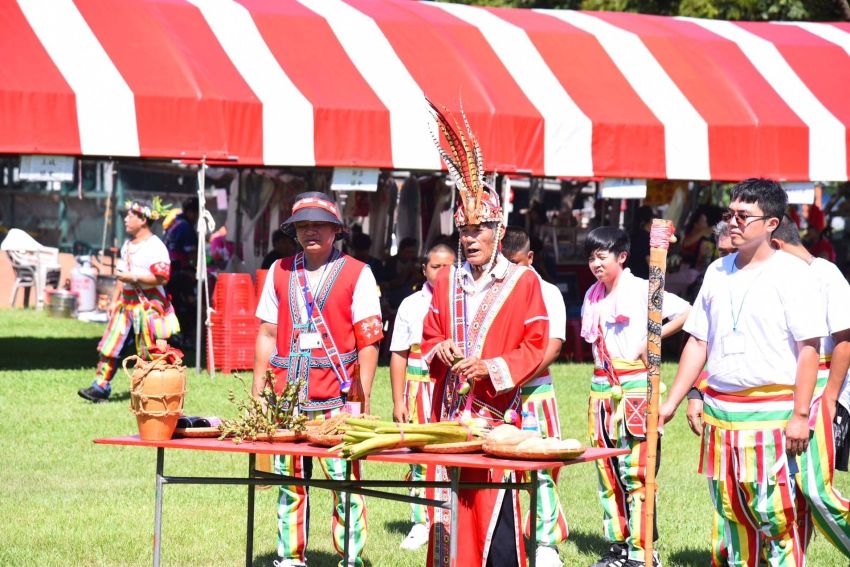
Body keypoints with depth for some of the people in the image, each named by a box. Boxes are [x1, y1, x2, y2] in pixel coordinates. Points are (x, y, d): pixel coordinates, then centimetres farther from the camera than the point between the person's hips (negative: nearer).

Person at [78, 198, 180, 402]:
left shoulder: (155, 247, -13)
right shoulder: (128, 245, 14)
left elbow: (161, 277, -21)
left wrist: (133, 277, -21)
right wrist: (114, 301, 19)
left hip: (147, 305, -8)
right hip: (126, 302, 8)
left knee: (149, 353, -1)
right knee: (110, 345, 1)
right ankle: (101, 387, 2)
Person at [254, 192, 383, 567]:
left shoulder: (356, 274, 1)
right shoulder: (280, 272, 12)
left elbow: (369, 342, -2)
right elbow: (267, 334, 15)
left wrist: (362, 398, -8)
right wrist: (257, 392, 10)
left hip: (337, 398, -3)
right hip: (288, 396, 4)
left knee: (345, 481, -7)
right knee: (289, 480, 6)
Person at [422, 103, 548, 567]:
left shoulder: (523, 282, 0)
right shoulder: (447, 281, 14)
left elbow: (535, 345, -2)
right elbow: (430, 337, 19)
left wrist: (491, 368, -16)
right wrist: (441, 351, -4)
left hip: (496, 409, -4)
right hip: (449, 408, 4)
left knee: (494, 503, -7)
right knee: (448, 502, 2)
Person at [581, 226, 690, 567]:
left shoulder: (640, 290, -7)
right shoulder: (594, 296, 14)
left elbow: (686, 312, -14)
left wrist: (652, 339, -15)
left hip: (635, 386, -7)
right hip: (602, 386, 7)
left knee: (635, 472, -10)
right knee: (608, 471, 7)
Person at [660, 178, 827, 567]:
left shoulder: (791, 273, -6)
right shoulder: (717, 271, 13)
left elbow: (808, 348, -9)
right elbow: (698, 342, 17)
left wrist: (800, 415, -14)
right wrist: (672, 403, 12)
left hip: (772, 412, -6)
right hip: (720, 411, 6)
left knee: (774, 516, -9)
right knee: (730, 513, 9)